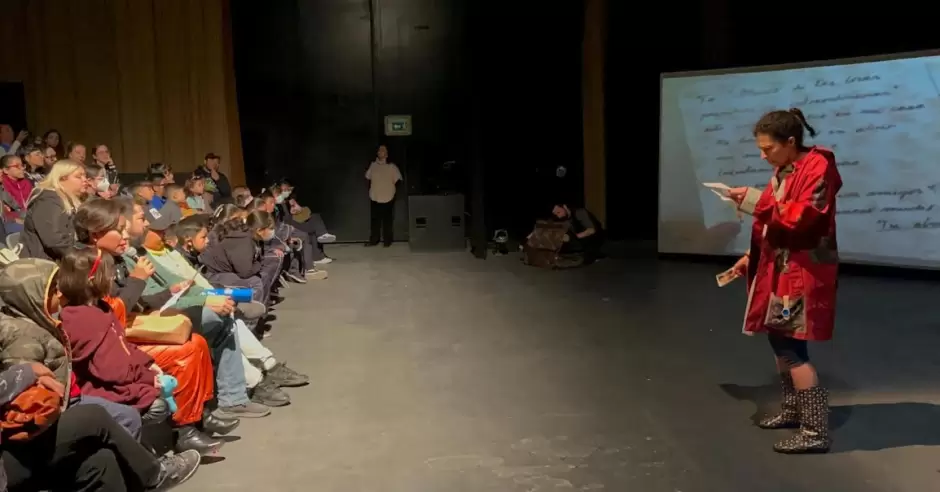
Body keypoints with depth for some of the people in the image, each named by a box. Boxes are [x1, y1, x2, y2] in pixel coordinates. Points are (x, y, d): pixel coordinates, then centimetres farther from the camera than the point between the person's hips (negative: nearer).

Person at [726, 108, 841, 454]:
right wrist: (752, 256, 15)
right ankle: (793, 410, 29)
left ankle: (815, 431, -2)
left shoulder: (818, 167, -14)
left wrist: (755, 200, -25)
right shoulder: (784, 170, 13)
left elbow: (804, 216, -25)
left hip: (804, 269, -9)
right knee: (779, 341, 14)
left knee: (791, 347, -9)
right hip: (779, 266, 9)